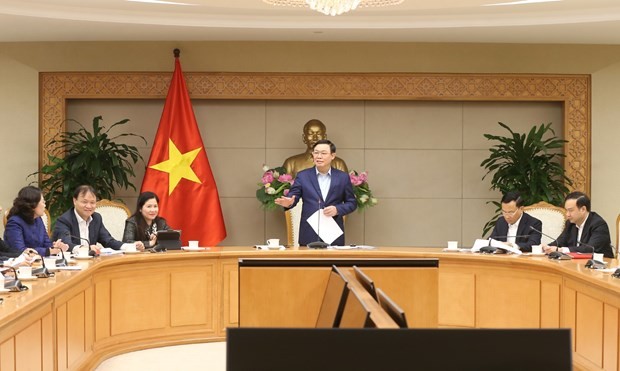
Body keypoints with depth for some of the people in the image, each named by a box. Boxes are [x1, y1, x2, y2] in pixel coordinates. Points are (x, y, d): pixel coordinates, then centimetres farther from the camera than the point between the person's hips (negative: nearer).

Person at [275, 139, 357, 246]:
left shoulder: (343, 177, 6)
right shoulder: (302, 176, 5)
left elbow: (352, 203, 9)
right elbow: (293, 196, -2)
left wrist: (337, 209, -10)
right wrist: (289, 202, -25)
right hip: (309, 235, 0)